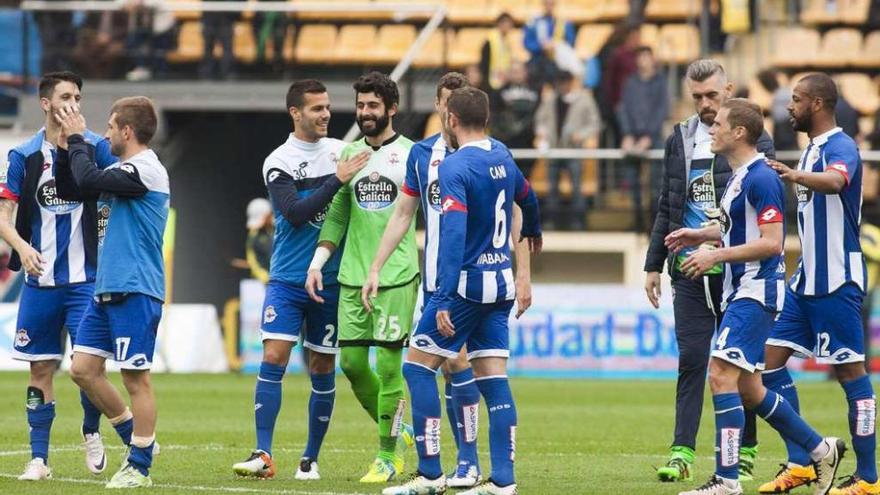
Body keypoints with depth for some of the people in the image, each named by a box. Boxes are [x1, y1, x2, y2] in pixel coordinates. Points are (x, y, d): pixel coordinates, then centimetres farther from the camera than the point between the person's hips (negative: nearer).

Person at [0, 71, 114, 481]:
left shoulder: (96, 147, 0)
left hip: (86, 278, -2)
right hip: (40, 279, 2)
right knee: (41, 370, 4)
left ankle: (91, 432, 17)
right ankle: (39, 459, 11)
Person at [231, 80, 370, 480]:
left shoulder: (341, 151, 6)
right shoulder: (278, 163, -6)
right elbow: (295, 214, -19)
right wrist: (338, 180, -24)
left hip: (331, 280, 3)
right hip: (287, 279, -3)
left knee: (322, 369, 5)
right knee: (273, 358, -13)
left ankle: (311, 458, 15)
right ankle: (263, 454, -13)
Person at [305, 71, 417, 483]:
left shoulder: (411, 155, -2)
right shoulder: (349, 154, 11)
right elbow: (336, 215, 15)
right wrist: (317, 263, 5)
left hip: (397, 276, -5)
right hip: (352, 277, 5)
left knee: (388, 365, -6)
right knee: (351, 362, 3)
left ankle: (388, 457, 3)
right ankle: (397, 431, 24)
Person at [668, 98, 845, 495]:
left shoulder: (761, 179, -16)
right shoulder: (739, 176, 15)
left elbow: (770, 242, -21)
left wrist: (715, 255, -21)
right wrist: (702, 235, 14)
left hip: (756, 292, -11)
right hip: (739, 290, 11)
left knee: (721, 374, -17)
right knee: (748, 390, 13)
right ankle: (821, 449, 25)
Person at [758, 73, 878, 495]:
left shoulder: (839, 147, -13)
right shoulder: (813, 148, 16)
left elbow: (835, 181, -38)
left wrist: (795, 175, -57)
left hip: (836, 281, -10)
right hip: (807, 278, 10)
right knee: (771, 358, 5)